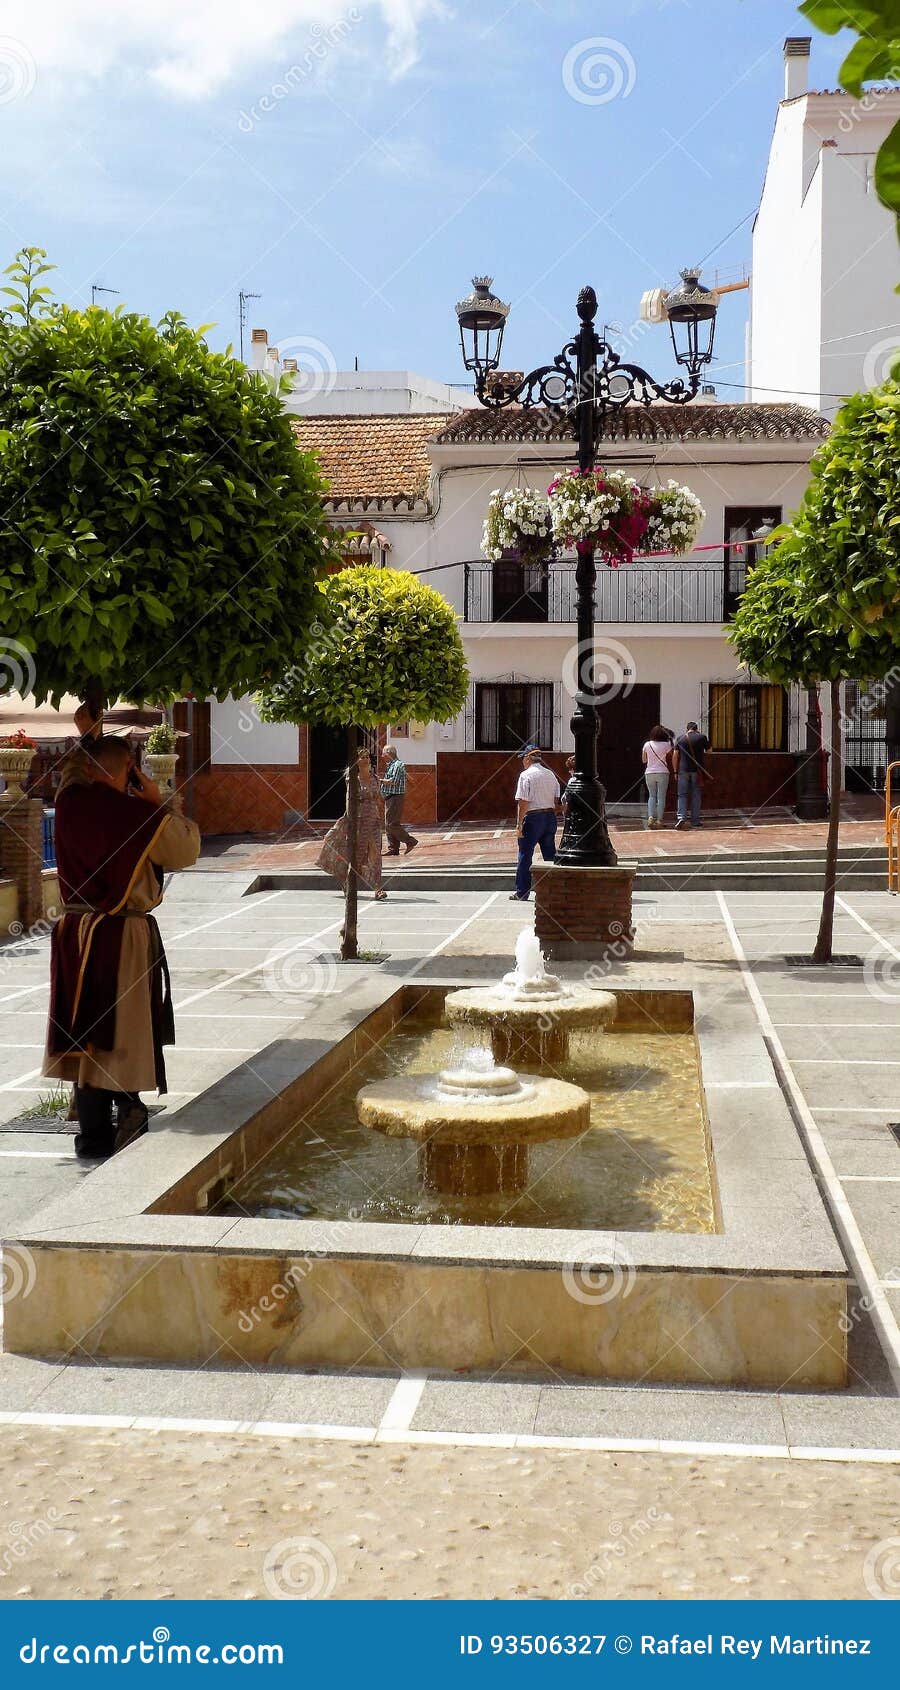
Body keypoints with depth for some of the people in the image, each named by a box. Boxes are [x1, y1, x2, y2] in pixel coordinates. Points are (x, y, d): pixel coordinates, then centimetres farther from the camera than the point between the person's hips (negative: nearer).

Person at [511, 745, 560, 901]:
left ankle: (522, 892, 6)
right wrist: (551, 817, 17)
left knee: (525, 855, 2)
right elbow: (557, 800, 10)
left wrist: (519, 825, -12)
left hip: (532, 818, -6)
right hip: (550, 817, 6)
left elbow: (523, 802, -14)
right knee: (550, 855, 12)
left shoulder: (526, 775, -10)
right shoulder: (551, 774, 9)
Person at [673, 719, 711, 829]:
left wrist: (675, 771, 7)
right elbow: (708, 750, 18)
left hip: (683, 770, 0)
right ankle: (695, 821, 7)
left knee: (682, 795, 3)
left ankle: (681, 816, -15)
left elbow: (675, 756, 1)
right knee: (696, 795, 7)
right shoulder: (702, 737, 2)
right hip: (697, 770, 0)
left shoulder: (680, 738, 5)